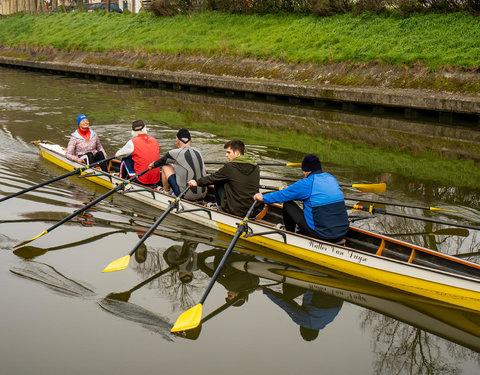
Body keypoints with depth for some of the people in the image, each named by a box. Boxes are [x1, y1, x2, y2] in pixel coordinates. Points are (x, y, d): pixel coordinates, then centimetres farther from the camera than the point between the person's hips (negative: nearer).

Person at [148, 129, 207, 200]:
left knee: (165, 166, 10)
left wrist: (153, 165, 34)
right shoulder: (198, 152, 7)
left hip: (186, 195, -6)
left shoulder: (175, 153, -9)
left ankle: (166, 192, 28)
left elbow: (162, 161, 11)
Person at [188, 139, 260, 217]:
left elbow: (212, 178, 1)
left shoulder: (230, 167, -14)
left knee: (218, 183, 11)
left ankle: (220, 206, 24)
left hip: (233, 210, -5)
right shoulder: (256, 168, 2)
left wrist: (197, 183, 21)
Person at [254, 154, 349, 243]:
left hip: (323, 235, -7)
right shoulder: (331, 178, 11)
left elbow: (282, 195, 3)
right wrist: (291, 190, 40)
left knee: (288, 204, 7)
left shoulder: (307, 183, -9)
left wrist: (263, 198, 20)